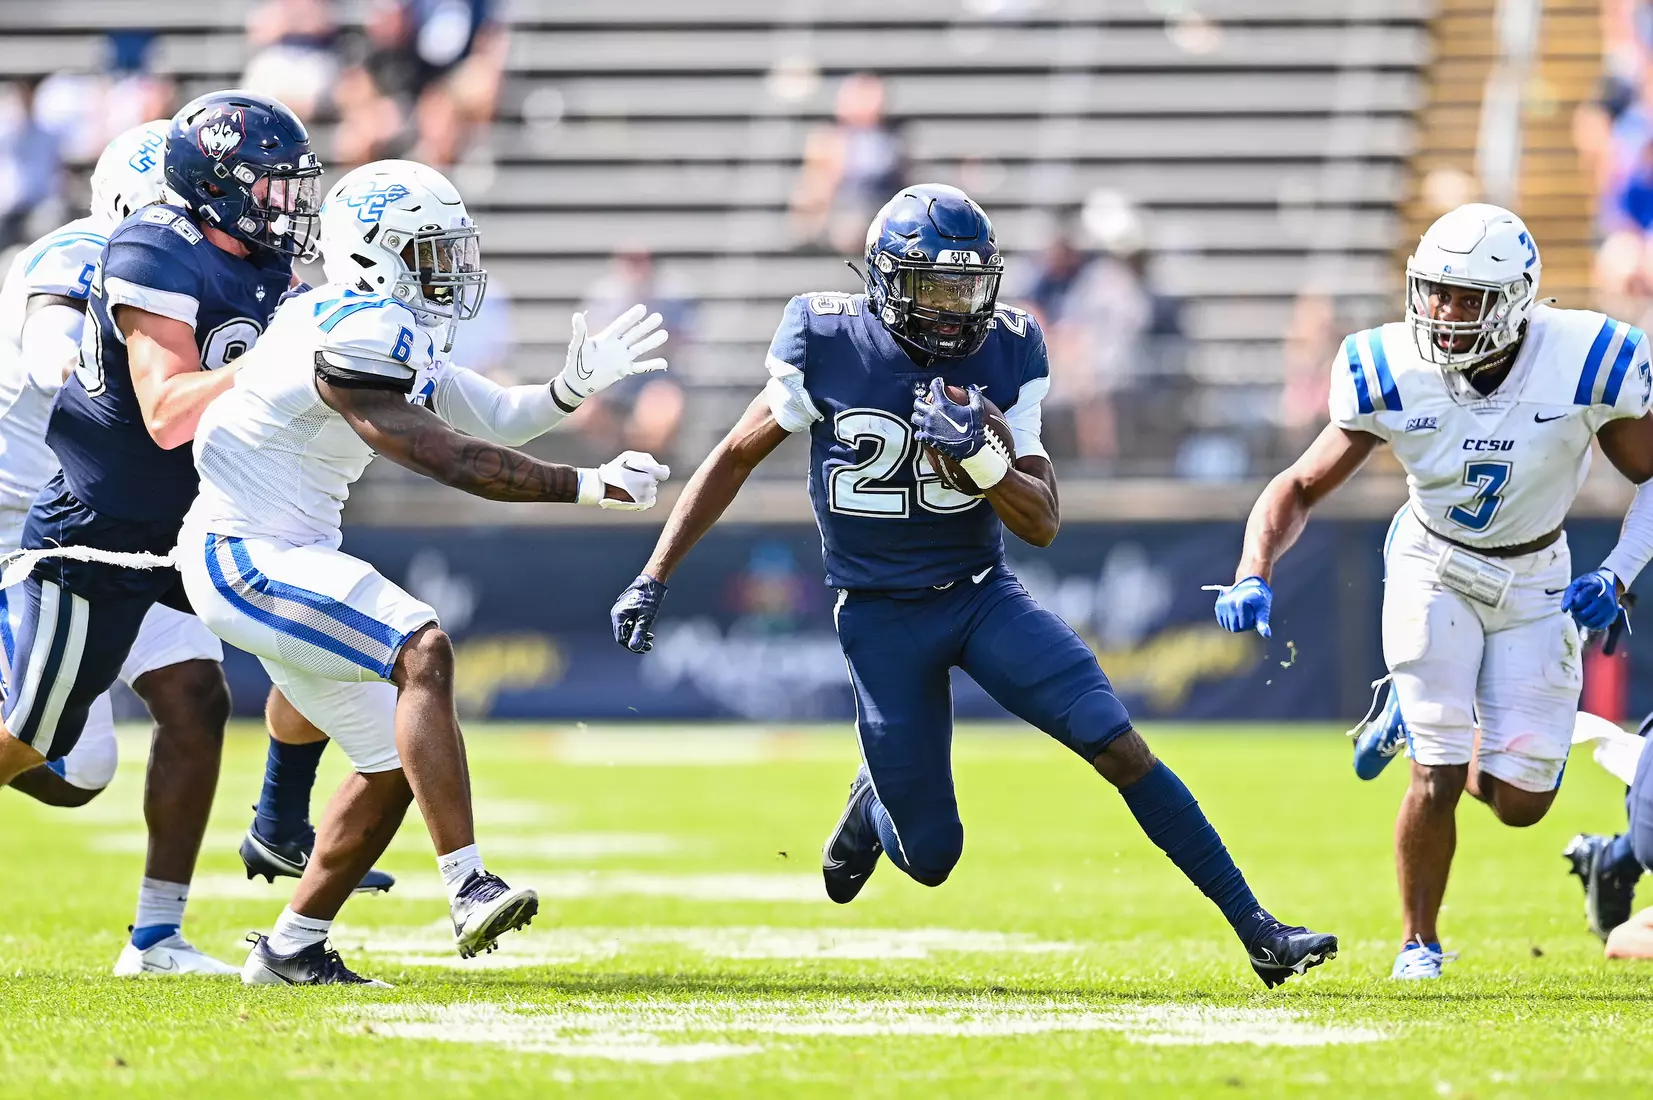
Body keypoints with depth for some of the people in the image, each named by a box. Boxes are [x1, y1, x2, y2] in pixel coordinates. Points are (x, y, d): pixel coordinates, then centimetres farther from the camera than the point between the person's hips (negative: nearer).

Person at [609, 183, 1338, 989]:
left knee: (1121, 748, -15)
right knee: (931, 859, 1)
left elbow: (1043, 524, -7)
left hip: (981, 594, 2)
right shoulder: (828, 343, -13)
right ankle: (876, 803, 38)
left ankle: (1255, 930, -10)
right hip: (881, 615, -1)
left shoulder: (1005, 355, -7)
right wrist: (653, 581, -2)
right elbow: (735, 459, 0)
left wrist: (978, 457, -27)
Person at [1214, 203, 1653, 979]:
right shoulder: (1396, 376, -21)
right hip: (1434, 571, -1)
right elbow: (1300, 487, -11)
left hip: (1534, 582, 1)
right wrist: (1253, 574, -28)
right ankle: (1418, 941, 14)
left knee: (1519, 803, -2)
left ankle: (1429, 726, 32)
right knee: (1437, 782, -12)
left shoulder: (1582, 364, -24)